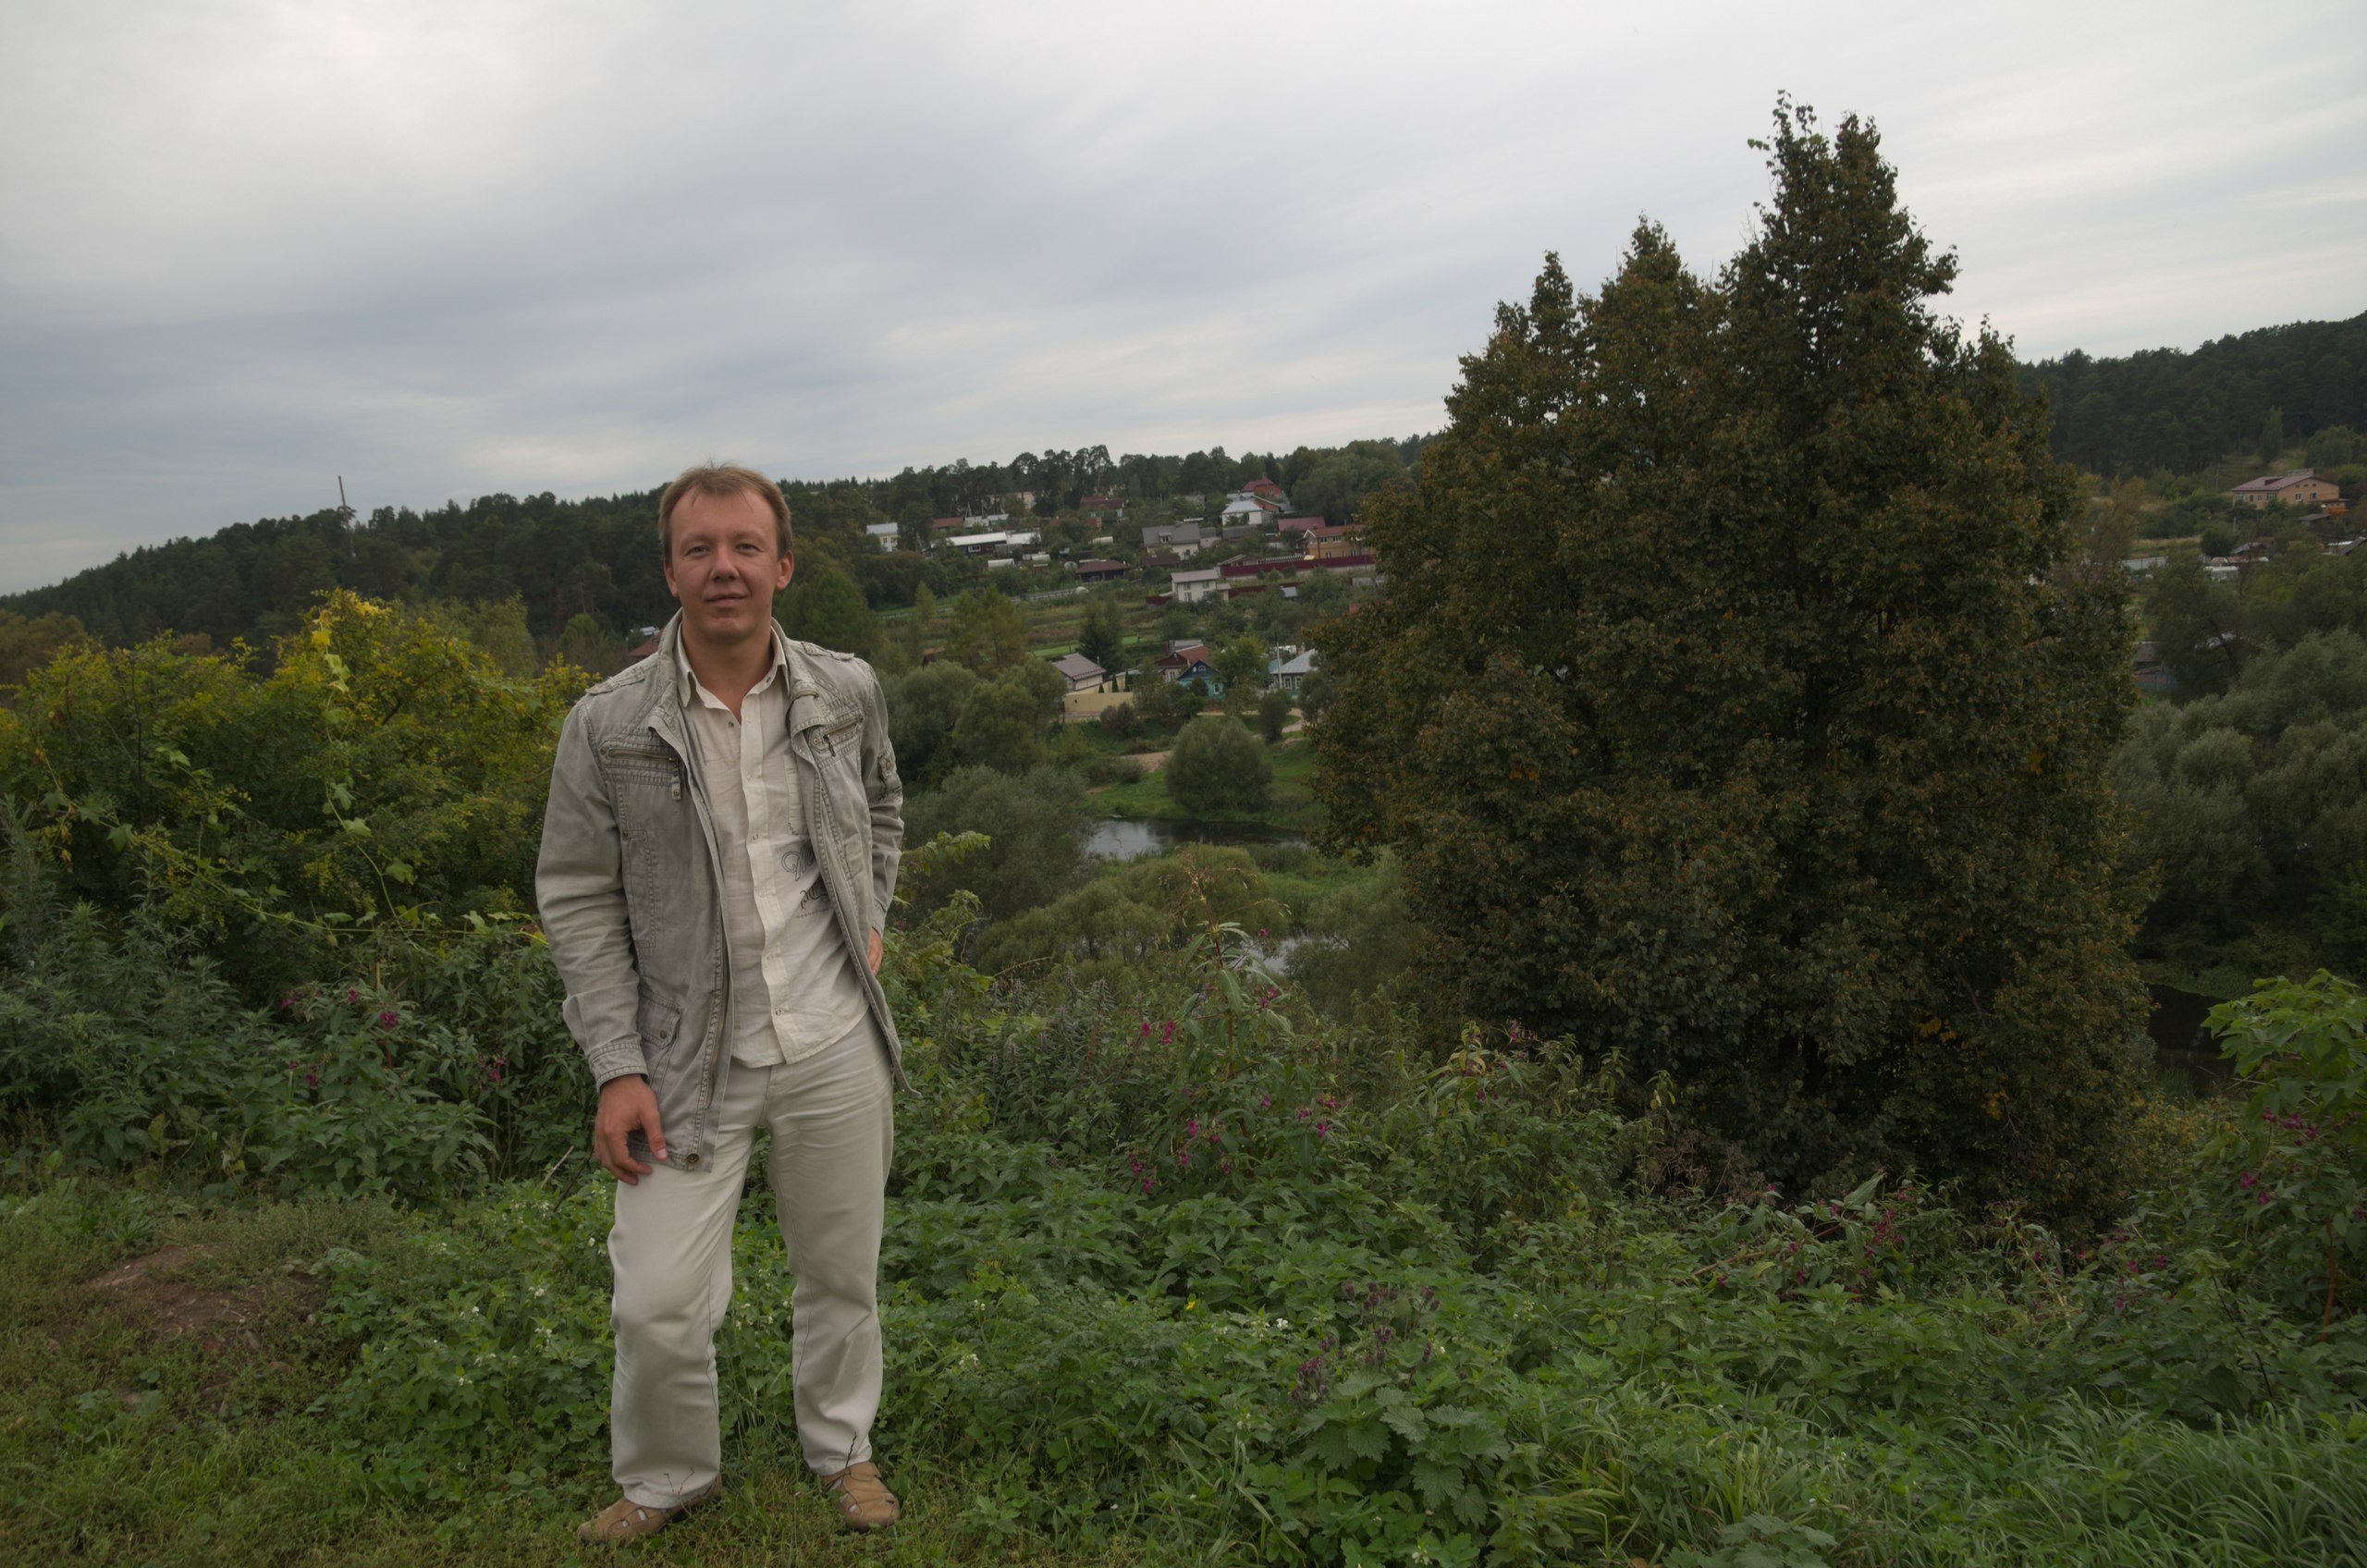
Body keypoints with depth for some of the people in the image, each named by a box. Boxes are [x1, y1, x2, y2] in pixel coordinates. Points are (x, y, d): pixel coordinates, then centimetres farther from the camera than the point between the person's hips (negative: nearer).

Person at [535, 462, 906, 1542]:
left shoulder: (847, 693, -2)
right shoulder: (607, 726, -10)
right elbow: (578, 902, -5)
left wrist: (870, 922, 8)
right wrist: (617, 1069, -9)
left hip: (835, 1049, 2)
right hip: (692, 1061, -2)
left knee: (841, 1274, 16)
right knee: (658, 1304, -1)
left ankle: (843, 1449, 42)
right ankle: (665, 1479, 30)